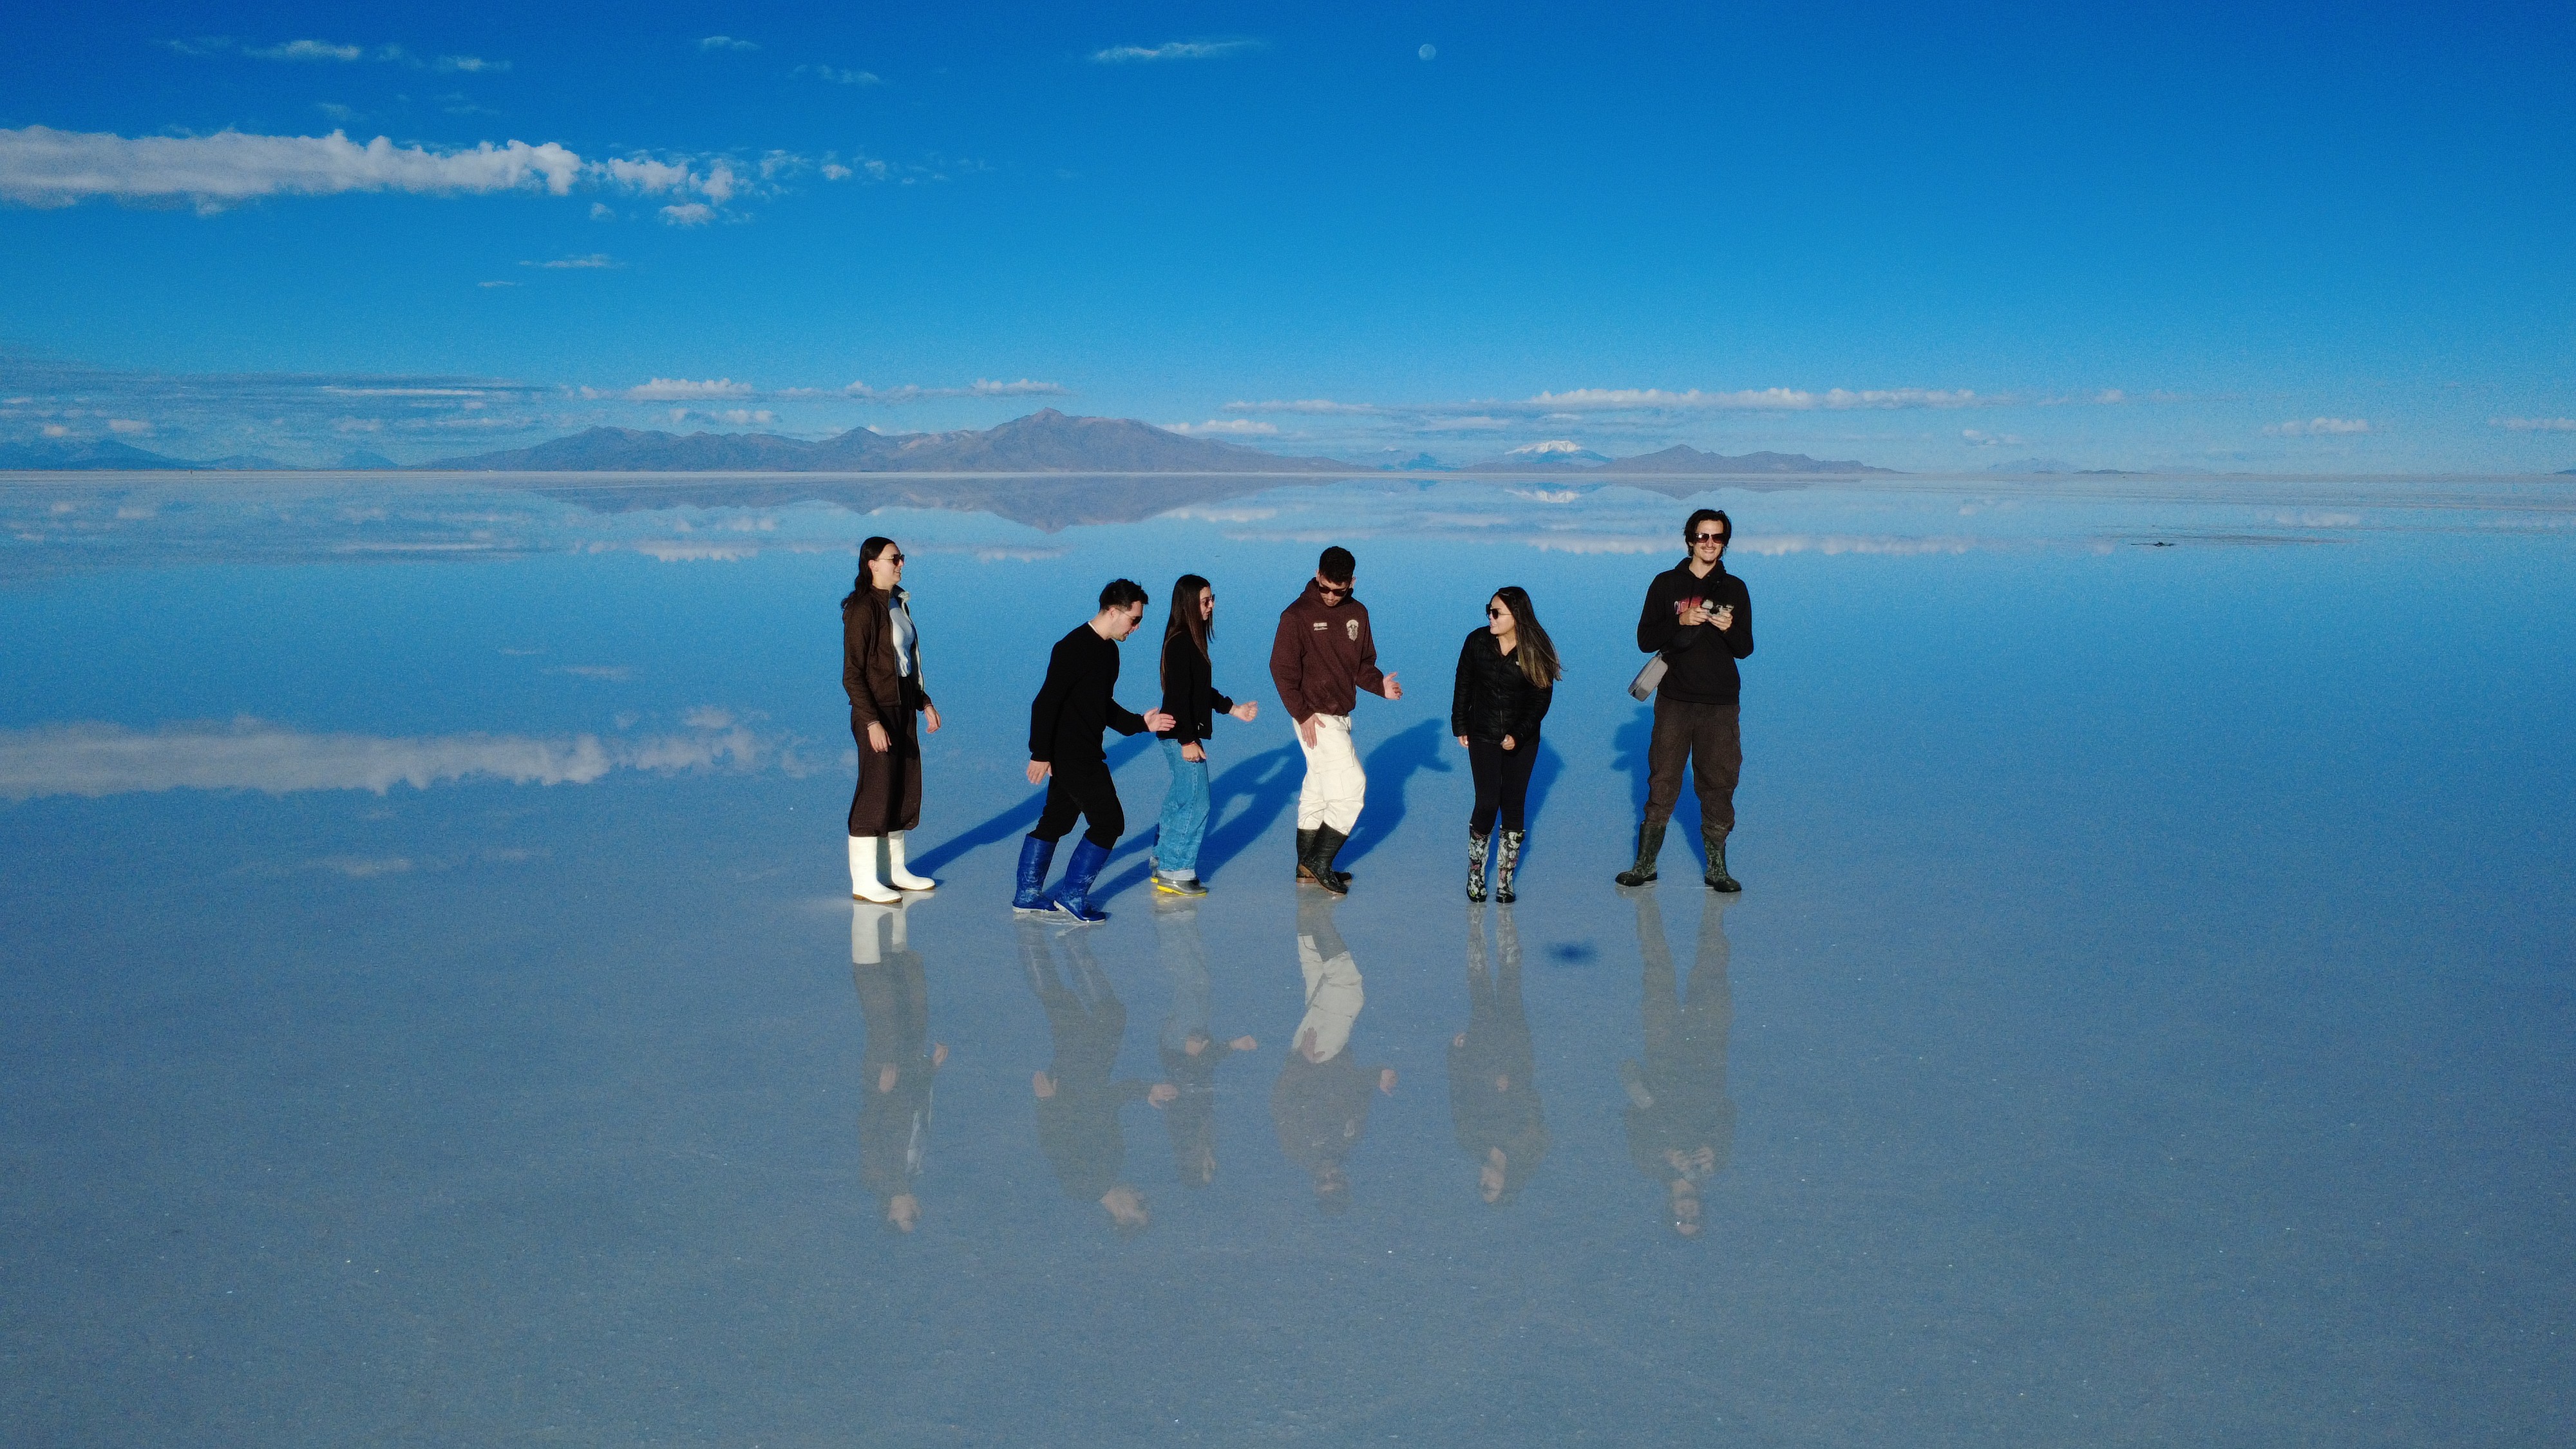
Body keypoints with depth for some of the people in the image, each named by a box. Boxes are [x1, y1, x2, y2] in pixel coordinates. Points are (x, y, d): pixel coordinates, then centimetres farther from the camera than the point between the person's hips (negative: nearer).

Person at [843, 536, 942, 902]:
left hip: (903, 708, 9)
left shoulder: (898, 604, 11)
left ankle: (895, 872, 24)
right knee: (875, 793, -4)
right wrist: (872, 722, -24)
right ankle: (863, 883, 3)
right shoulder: (863, 609, -15)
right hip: (877, 712, -9)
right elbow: (852, 675, -18)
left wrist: (924, 702, 16)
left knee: (905, 791, 13)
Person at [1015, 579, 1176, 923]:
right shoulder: (1075, 648, -19)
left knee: (1055, 822, 15)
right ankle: (1072, 897, 5)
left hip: (1083, 754, 10)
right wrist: (1040, 754, -22)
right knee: (1108, 822, -4)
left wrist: (1141, 723, 11)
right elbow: (1046, 702, -21)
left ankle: (1027, 896, 25)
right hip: (1072, 755, -10)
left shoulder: (1108, 650, 11)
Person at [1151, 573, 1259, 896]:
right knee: (1195, 802, -4)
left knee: (1179, 799, 17)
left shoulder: (1192, 639, 11)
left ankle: (1163, 864, 27)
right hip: (1183, 735, -10)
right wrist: (1187, 740, -22)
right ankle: (1175, 872, 4)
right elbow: (1179, 694, -22)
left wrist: (1233, 709, 19)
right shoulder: (1180, 642, -19)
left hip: (1187, 733, 10)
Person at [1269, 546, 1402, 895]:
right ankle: (1319, 863, -1)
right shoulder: (1297, 615, -11)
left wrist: (1379, 685, -9)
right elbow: (1282, 669, -11)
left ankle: (1308, 867, 24)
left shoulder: (1357, 613, 7)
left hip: (1342, 715, 7)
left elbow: (1363, 664, 12)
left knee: (1318, 791, 14)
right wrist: (1303, 714, -16)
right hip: (1315, 718, -7)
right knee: (1352, 784, -10)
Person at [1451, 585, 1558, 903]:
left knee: (1513, 806, 2)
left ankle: (1504, 881, 12)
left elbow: (1541, 699, -6)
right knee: (1487, 804, -7)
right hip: (1483, 737, 0)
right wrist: (1460, 727, 5)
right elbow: (1463, 686, 5)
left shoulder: (1536, 651, -8)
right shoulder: (1477, 641, -5)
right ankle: (1475, 875, 11)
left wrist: (1518, 735, -15)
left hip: (1522, 741, 0)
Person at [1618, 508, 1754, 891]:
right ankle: (1645, 865, 10)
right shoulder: (1666, 584, 5)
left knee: (1718, 785, 3)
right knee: (1662, 784, 1)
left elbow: (1745, 649, 8)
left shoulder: (1734, 589, 9)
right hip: (1674, 701, -1)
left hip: (1720, 705, 1)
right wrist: (1680, 622, -16)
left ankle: (1716, 869, 13)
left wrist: (1730, 629, -14)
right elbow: (1645, 639, 0)